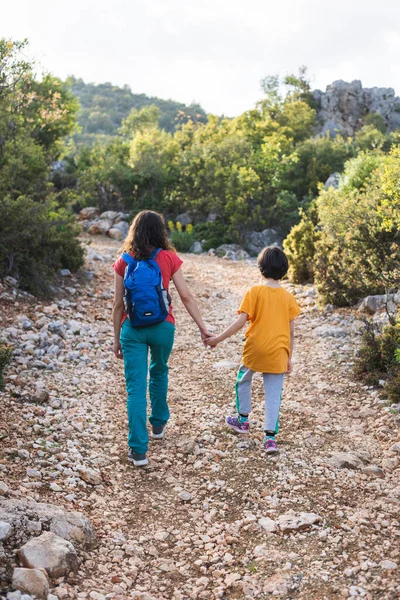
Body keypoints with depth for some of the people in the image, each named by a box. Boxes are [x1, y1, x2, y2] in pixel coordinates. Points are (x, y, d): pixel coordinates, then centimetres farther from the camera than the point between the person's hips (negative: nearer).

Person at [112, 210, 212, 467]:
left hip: (132, 328, -1)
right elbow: (186, 296, -5)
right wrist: (203, 327, 1)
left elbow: (118, 304, 1)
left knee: (136, 388, 0)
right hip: (162, 326, 1)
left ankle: (138, 450, -3)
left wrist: (117, 338, 9)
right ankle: (158, 424, 43)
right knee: (159, 372, 27)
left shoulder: (124, 262, 0)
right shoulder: (169, 258, -2)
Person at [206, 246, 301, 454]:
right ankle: (270, 437, -1)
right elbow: (291, 330, 3)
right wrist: (289, 357, 12)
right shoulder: (288, 297, 1)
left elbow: (241, 322, -14)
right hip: (278, 353, 2)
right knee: (273, 395, 6)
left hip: (255, 350, -1)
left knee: (243, 380, 25)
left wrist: (218, 339, -7)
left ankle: (243, 420, 35)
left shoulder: (254, 292, -8)